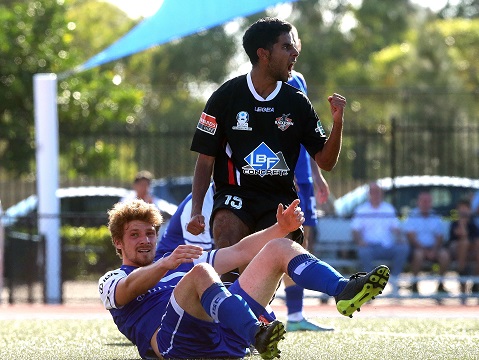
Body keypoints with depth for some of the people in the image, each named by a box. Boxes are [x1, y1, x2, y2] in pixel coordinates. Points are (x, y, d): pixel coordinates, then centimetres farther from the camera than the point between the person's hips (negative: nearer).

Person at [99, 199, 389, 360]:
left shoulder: (179, 266, 38)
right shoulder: (112, 281, 20)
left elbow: (240, 252, 30)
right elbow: (129, 288, -7)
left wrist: (281, 227, 14)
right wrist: (166, 265, -28)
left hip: (226, 335, 6)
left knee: (279, 247, 3)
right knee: (200, 272, -35)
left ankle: (344, 291, -24)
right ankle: (257, 335, -60)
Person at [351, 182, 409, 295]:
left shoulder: (389, 209, 20)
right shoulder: (361, 210, 12)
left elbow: (395, 228, 15)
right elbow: (355, 231, 5)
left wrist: (398, 238, -7)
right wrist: (359, 240, -17)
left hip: (388, 247, 2)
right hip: (370, 246, -2)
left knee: (403, 248, -27)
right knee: (363, 251, -37)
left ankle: (394, 278, -17)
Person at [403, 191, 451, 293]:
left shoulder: (436, 218, 12)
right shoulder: (412, 217, 1)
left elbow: (439, 238, 7)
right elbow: (411, 237, -7)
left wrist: (434, 250, -13)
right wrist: (424, 250, -17)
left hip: (433, 247, 3)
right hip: (417, 247, -3)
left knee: (444, 254, -27)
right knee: (419, 254, -37)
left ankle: (441, 284, -14)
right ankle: (414, 284, -23)